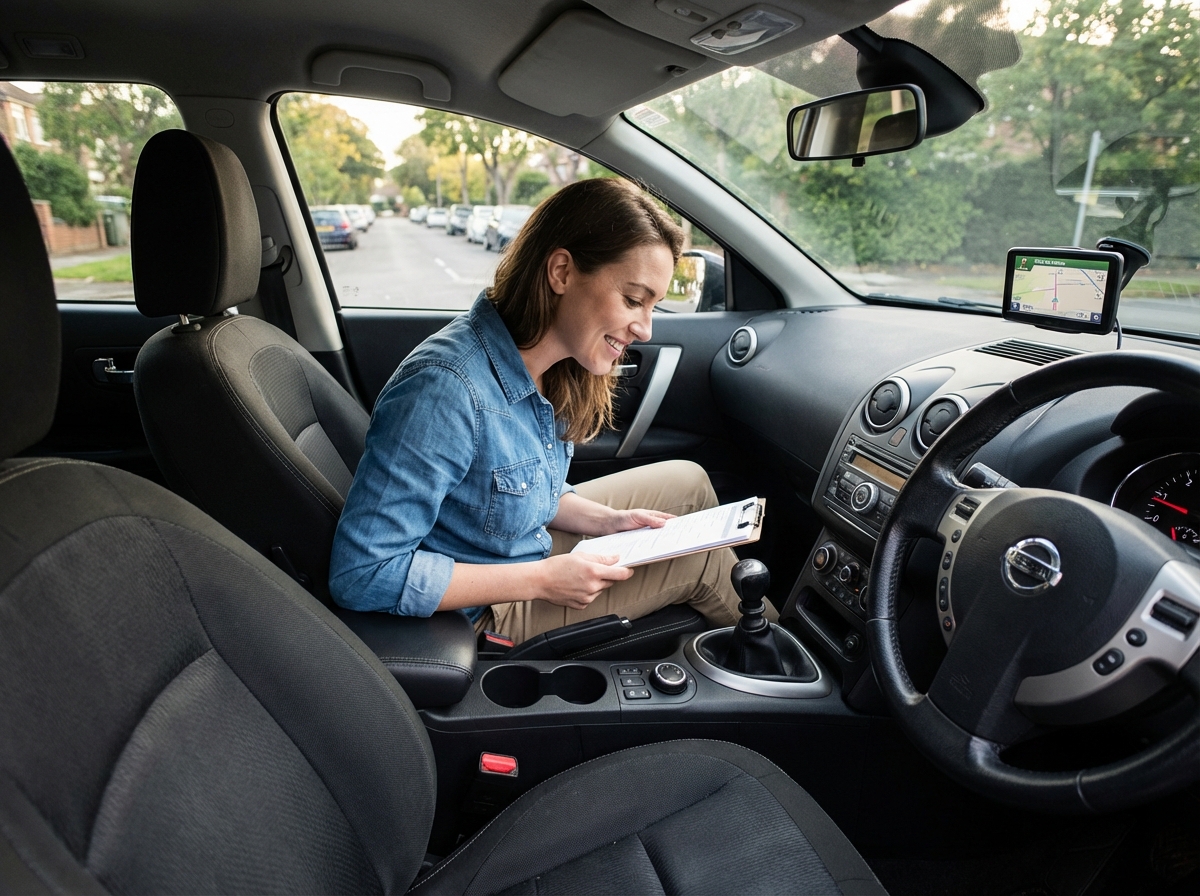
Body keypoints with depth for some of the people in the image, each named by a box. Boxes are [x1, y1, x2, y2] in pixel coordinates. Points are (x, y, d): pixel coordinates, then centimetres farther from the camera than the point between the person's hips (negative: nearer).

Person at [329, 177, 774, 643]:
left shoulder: (546, 368, -8)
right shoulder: (446, 388, -35)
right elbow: (360, 574, -32)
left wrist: (605, 521, -9)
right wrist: (542, 580, -29)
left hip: (526, 540, 8)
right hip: (487, 613, -8)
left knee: (687, 481, 10)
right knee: (701, 556, -4)